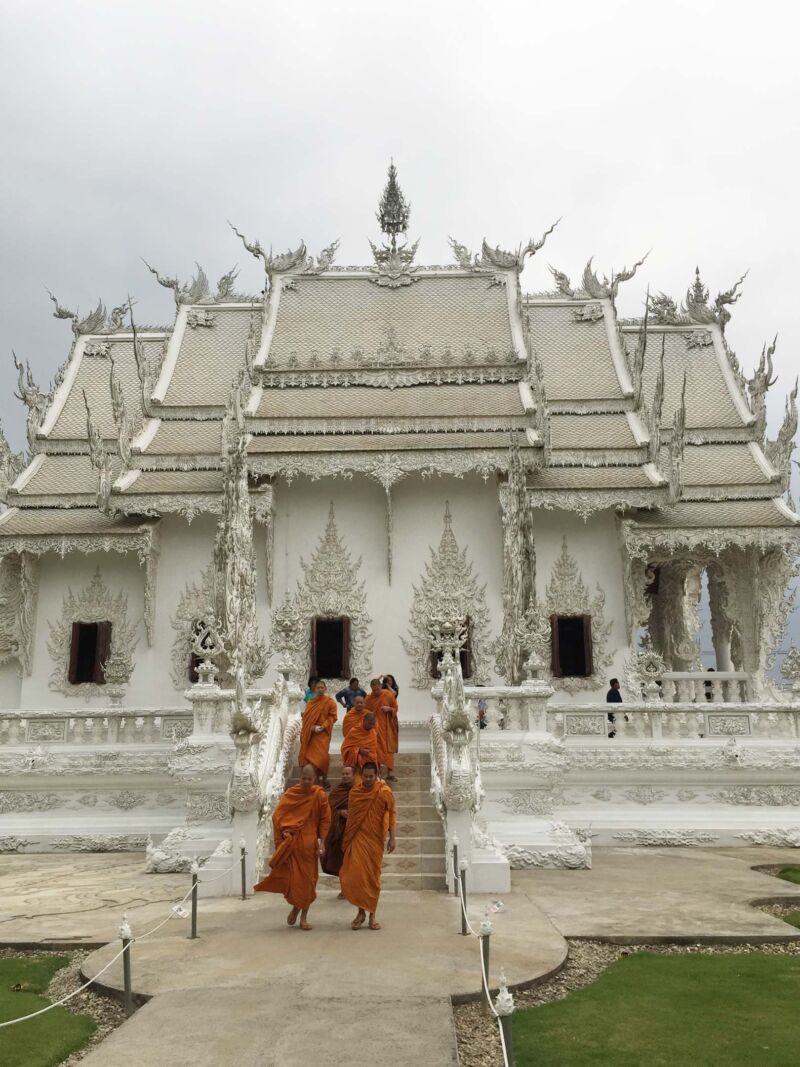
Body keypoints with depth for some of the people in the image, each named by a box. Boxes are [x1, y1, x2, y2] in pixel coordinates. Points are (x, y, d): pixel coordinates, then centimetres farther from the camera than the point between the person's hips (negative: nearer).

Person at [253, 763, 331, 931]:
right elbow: (277, 815, 3)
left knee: (307, 880, 4)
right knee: (291, 878, -2)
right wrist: (284, 831, -12)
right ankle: (295, 907, 27)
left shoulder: (319, 795, -4)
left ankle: (304, 916, 19)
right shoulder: (290, 793, -1)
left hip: (309, 844, 0)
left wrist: (321, 843, -6)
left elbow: (325, 820, -1)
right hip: (291, 843, 1)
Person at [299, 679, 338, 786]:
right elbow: (306, 717, 11)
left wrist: (322, 727, -15)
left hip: (323, 733, -3)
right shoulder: (311, 702, 9)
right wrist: (311, 727, -6)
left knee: (322, 756, -9)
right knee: (309, 756, 0)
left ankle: (324, 779, 3)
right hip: (310, 734, 4)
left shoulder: (330, 701, -2)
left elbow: (332, 717, -4)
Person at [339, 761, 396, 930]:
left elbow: (391, 814, -1)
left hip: (375, 839, -1)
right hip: (357, 838, 1)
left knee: (373, 877, 5)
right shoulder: (354, 791, 1)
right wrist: (346, 838, 13)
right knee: (355, 874, -7)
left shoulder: (385, 792, -7)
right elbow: (350, 814, 12)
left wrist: (392, 838, -5)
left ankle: (372, 915, 17)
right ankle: (361, 911, 10)